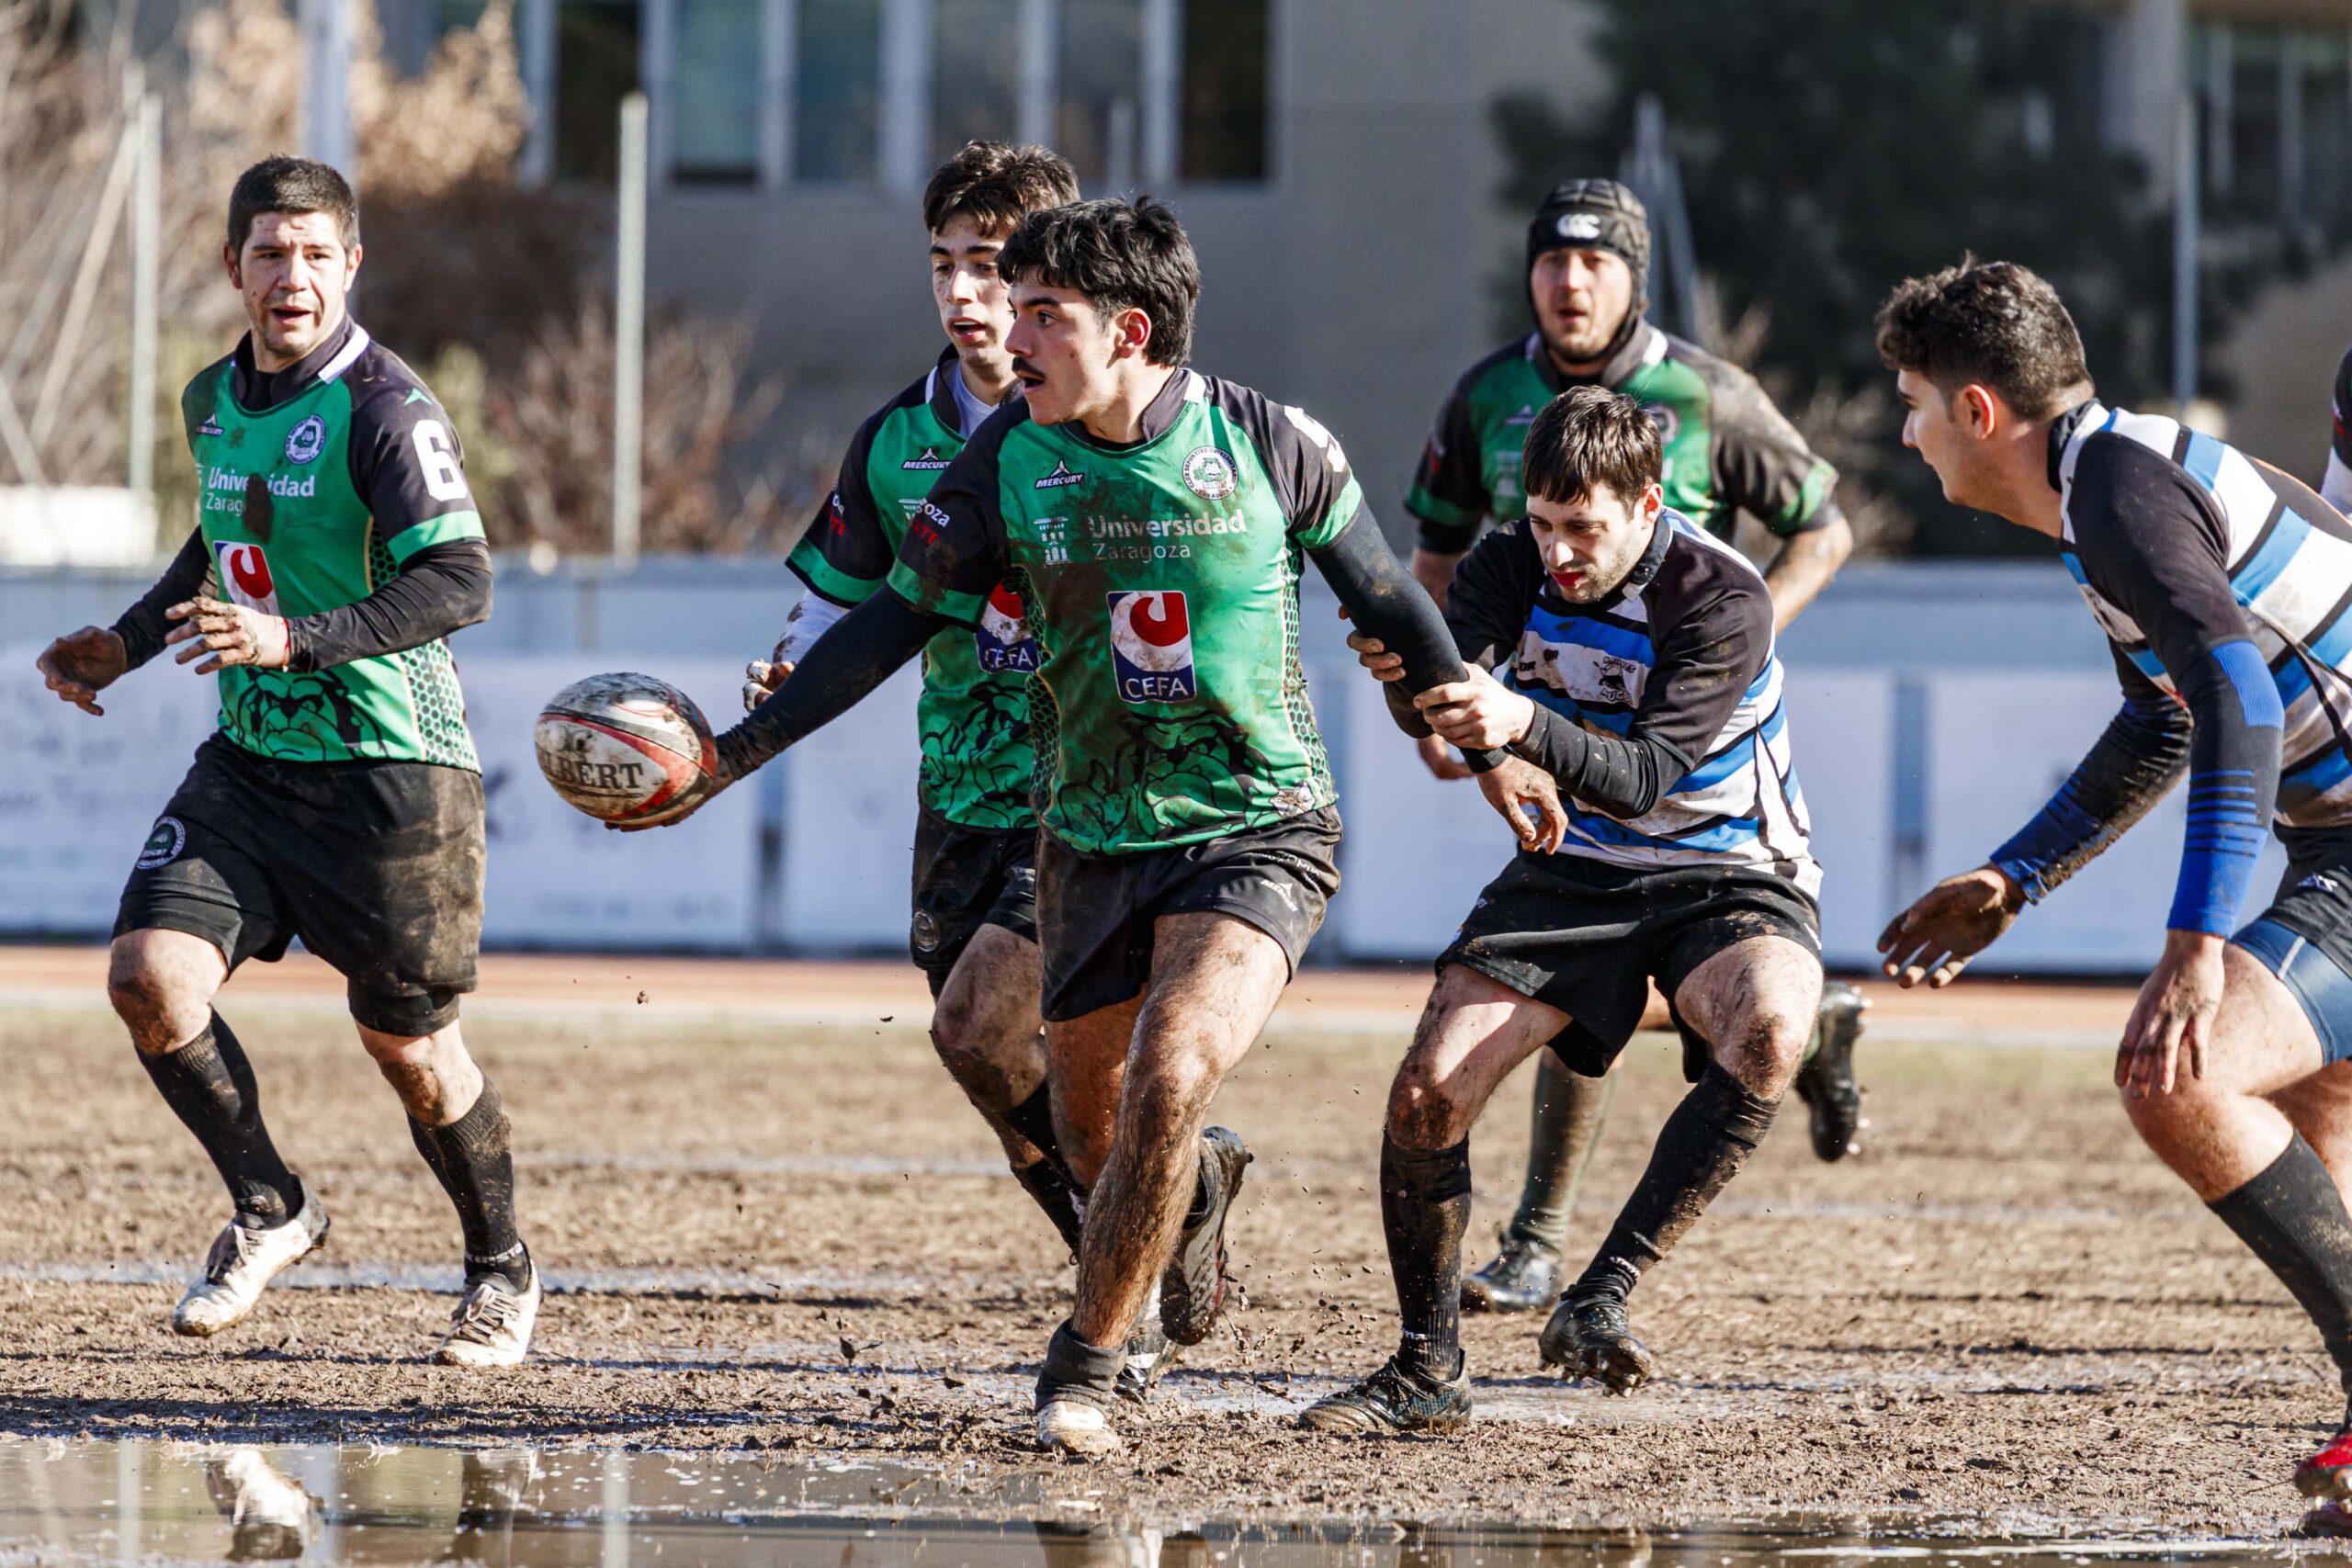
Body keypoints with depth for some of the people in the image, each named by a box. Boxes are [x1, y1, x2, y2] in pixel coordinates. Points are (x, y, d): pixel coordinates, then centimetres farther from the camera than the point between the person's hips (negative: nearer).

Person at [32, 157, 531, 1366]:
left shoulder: (385, 408, -15)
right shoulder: (214, 400, 9)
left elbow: (460, 583, -23)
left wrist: (294, 639, -30)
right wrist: (128, 642, 19)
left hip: (390, 771, -6)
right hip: (250, 762, 6)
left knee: (403, 1042, 3)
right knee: (149, 973, -12)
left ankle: (501, 1269, 27)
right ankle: (268, 1211, 9)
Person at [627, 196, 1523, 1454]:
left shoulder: (1269, 444, -10)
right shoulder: (1005, 462, -6)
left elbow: (1387, 604, 4)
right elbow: (892, 624, 1)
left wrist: (1489, 750, 12)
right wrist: (733, 754, -3)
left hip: (1257, 828, -3)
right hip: (1091, 838, 3)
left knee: (1168, 1080, -24)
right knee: (1093, 1142, 10)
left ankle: (1085, 1365, -7)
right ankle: (1199, 1185, 47)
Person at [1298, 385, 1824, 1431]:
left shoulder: (1722, 598, -22)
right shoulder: (1518, 562, -7)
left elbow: (1647, 777, -32)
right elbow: (1458, 655, -24)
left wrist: (1523, 725, -49)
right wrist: (1411, 661, -49)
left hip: (1727, 875, -4)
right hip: (1577, 866, 4)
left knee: (1768, 1033, -36)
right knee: (1428, 1093, -11)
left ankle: (1603, 1296, -30)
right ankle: (1426, 1372, 5)